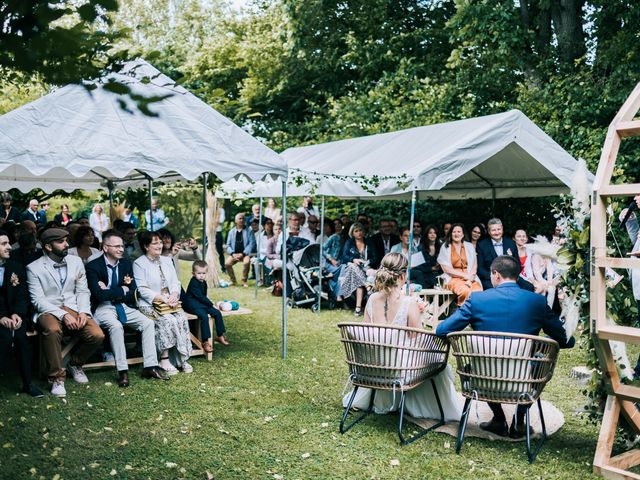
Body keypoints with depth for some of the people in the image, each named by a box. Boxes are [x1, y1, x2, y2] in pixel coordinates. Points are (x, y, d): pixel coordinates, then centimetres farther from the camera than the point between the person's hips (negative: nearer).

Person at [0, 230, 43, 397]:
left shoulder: (17, 267, 9)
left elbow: (22, 296, 5)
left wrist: (17, 314, -14)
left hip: (15, 315, 2)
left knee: (20, 335, -25)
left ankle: (27, 383, -14)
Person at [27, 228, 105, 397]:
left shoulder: (76, 261, 10)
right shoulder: (34, 268, -2)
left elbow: (83, 291, 10)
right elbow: (38, 300, -8)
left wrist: (83, 312, -9)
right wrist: (63, 315, -20)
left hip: (73, 309, 4)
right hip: (48, 312, -3)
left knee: (97, 335, -22)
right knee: (52, 330, -39)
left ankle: (75, 364, 10)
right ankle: (57, 377, -20)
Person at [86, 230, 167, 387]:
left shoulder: (126, 264, 7)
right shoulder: (93, 266, -8)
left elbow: (133, 293, 2)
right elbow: (100, 294, -20)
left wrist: (110, 292, -10)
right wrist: (122, 290, -10)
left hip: (124, 307, 5)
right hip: (103, 308, -5)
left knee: (148, 323, -16)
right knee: (116, 325, -34)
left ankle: (150, 367, -13)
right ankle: (122, 371, -26)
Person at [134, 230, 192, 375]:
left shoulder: (167, 260, 16)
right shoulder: (139, 264, -3)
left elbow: (176, 282, 11)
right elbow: (142, 290, -11)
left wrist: (174, 295, -11)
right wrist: (162, 299, -20)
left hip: (170, 302, 5)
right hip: (149, 304, -5)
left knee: (182, 319, -23)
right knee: (168, 320, -30)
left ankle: (182, 358, -18)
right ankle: (165, 360, -23)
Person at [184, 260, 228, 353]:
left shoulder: (203, 282, 12)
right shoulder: (193, 283, -16)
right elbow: (200, 296, -17)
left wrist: (208, 302, 5)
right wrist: (210, 303, -10)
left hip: (202, 304, 9)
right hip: (192, 305, -9)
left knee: (217, 313, -2)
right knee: (204, 316, -30)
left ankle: (220, 336, 7)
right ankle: (206, 341, -28)